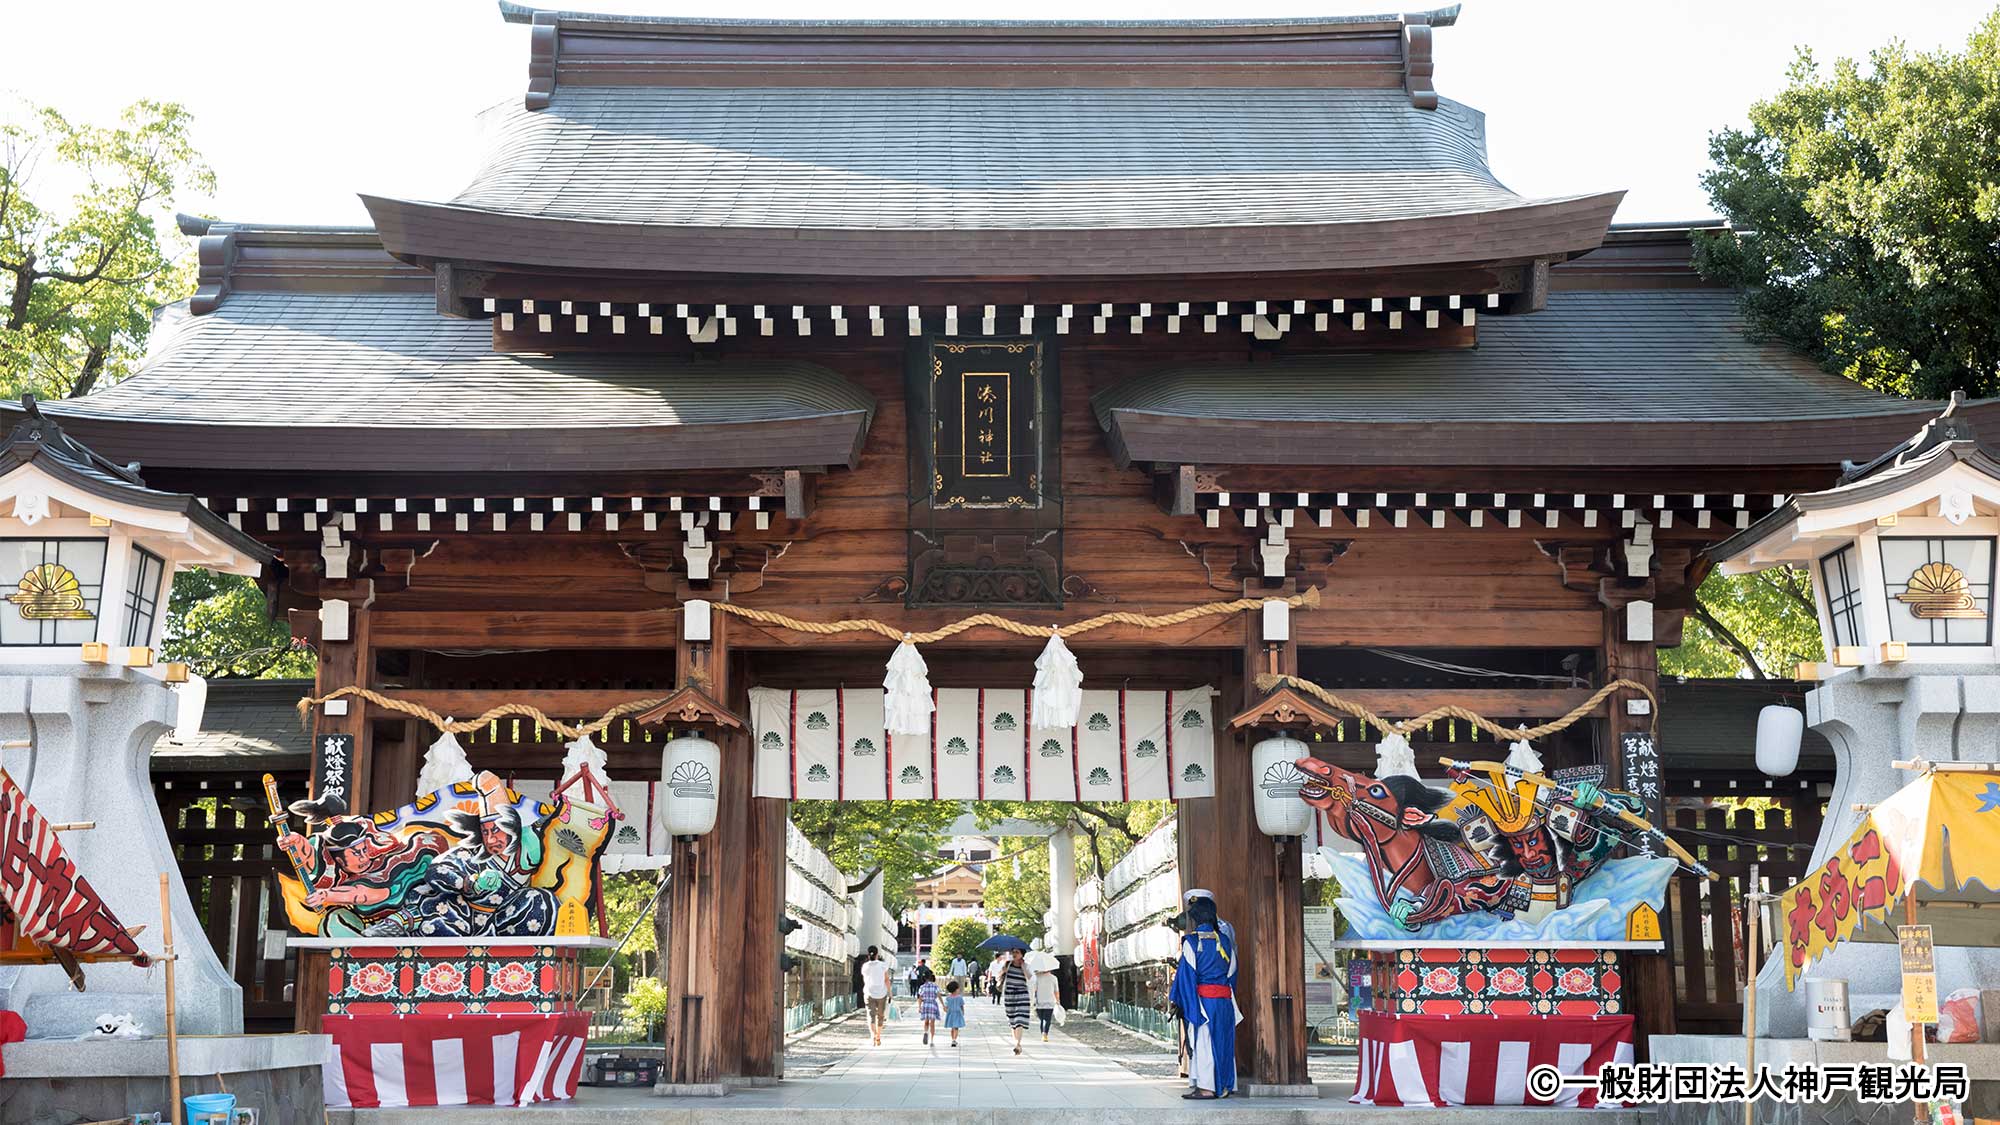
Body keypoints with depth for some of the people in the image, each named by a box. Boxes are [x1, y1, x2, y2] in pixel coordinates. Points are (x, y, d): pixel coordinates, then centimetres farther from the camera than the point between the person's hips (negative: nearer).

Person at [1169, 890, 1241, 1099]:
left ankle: (1206, 1087, -4)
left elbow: (1187, 974, -10)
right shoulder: (1224, 939, 8)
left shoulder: (1192, 942, -9)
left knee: (1202, 1041, -2)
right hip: (1225, 1000, 6)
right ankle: (1224, 1085, 14)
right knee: (1222, 1040, 11)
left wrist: (1179, 1003, -4)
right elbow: (1232, 971, 11)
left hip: (1202, 999, -6)